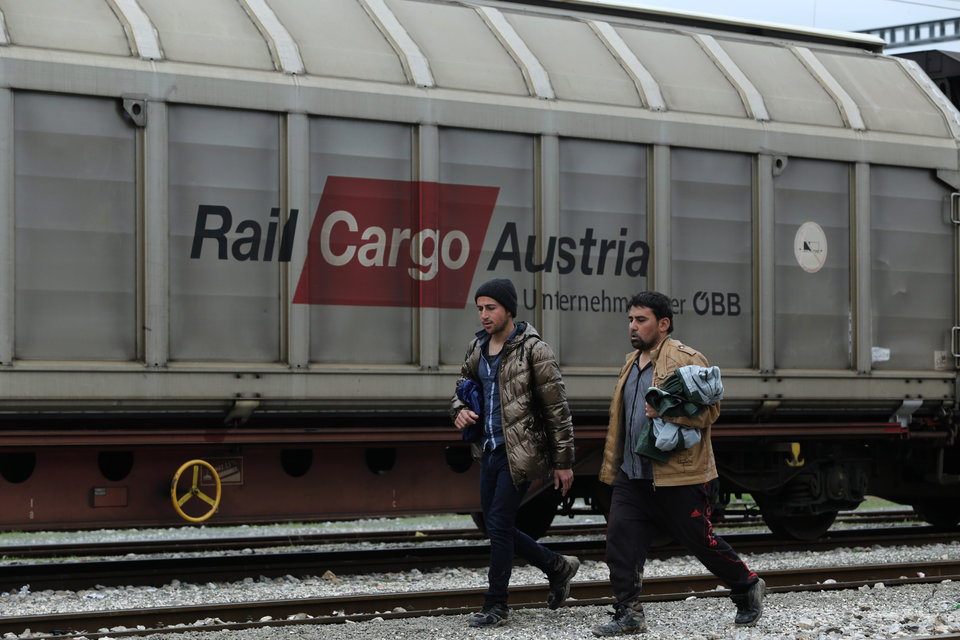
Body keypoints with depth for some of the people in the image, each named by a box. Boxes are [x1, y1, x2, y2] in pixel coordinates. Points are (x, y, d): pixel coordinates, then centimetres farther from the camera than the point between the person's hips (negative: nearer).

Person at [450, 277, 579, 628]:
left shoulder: (533, 350, -13)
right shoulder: (477, 348, 8)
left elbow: (556, 408, -10)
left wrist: (563, 462, -10)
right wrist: (460, 410, -1)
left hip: (519, 452, -8)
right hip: (490, 450, 8)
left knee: (499, 525, -8)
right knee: (495, 526, 10)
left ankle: (495, 606, 4)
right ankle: (557, 566, 30)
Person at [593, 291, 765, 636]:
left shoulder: (687, 360, -9)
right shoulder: (632, 362, 16)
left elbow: (709, 408, -16)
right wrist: (612, 467, 23)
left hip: (677, 478, -7)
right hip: (632, 476, 7)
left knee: (701, 541, 3)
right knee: (621, 539, -3)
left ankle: (748, 588, 26)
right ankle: (628, 614, 3)